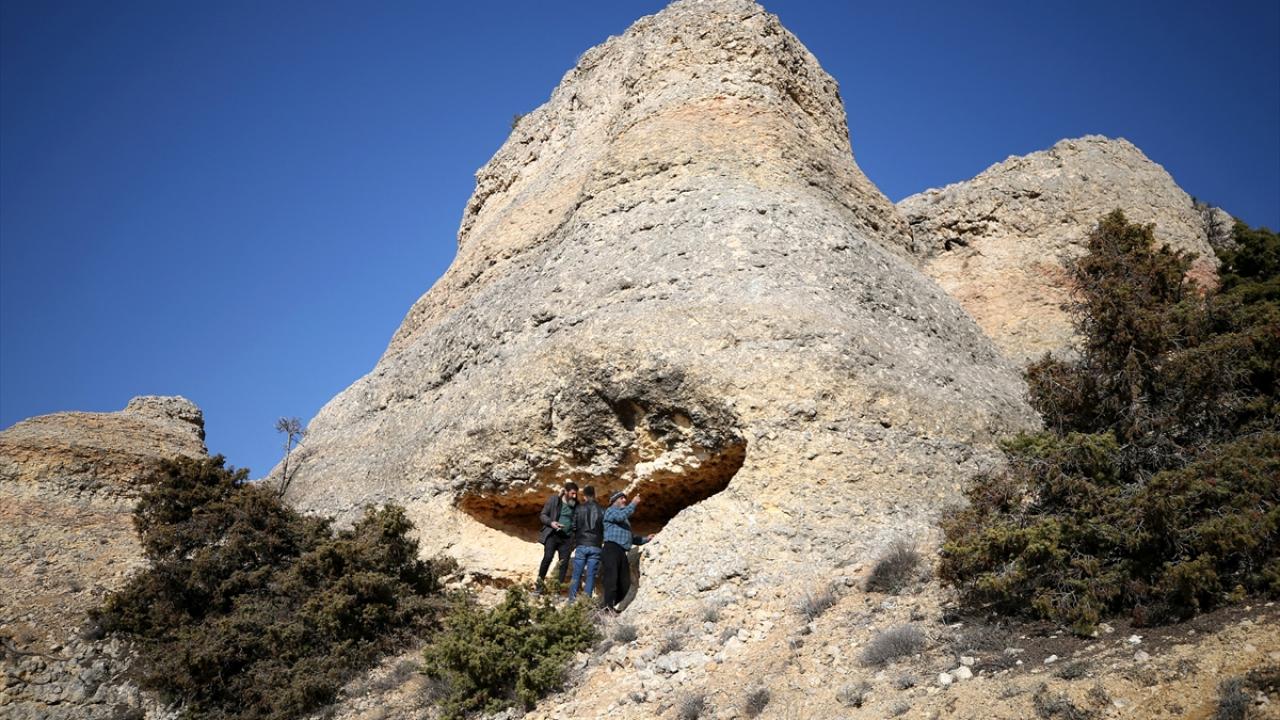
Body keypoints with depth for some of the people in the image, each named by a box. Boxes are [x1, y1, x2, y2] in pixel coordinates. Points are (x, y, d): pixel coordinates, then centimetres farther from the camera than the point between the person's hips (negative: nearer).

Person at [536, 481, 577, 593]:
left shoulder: (576, 504, 6)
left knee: (564, 563, -2)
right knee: (547, 558, -16)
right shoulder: (554, 500, -3)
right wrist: (551, 522, -18)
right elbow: (542, 515, 0)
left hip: (566, 538, 3)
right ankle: (539, 585, -7)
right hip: (552, 534, -3)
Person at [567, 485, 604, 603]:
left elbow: (574, 527, 2)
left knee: (576, 574, 4)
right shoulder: (601, 510, 1)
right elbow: (604, 529, 4)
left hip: (581, 545, 0)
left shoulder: (579, 509, 0)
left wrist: (574, 544, 14)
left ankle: (572, 599, 1)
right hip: (595, 547, 0)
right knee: (591, 575, 3)